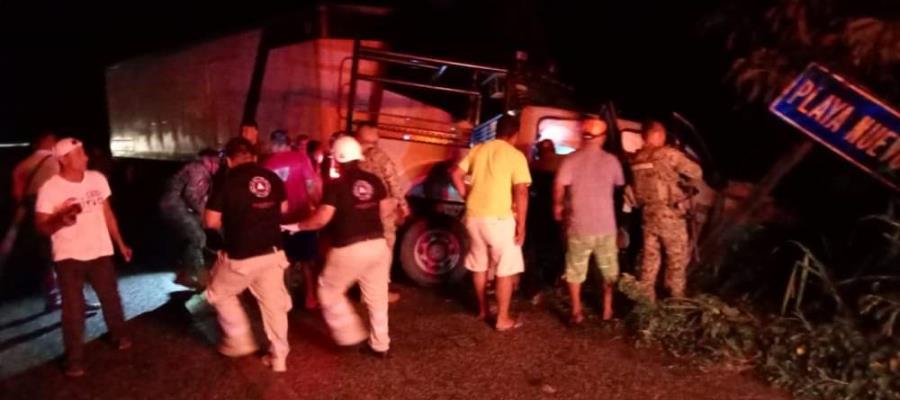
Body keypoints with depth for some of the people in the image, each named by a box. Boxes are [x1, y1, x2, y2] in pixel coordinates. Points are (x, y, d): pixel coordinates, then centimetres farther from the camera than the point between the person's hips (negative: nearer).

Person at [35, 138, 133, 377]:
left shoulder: (97, 179, -2)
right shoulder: (50, 189, -15)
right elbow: (42, 226, -11)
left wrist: (120, 244, 13)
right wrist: (61, 221, -33)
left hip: (101, 252, 4)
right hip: (69, 257, -4)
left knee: (111, 297, 18)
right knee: (74, 308, 3)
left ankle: (119, 335, 42)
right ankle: (74, 358, 18)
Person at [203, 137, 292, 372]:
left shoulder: (225, 181, -10)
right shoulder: (272, 177, 3)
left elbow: (211, 221, -10)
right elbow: (283, 208, 18)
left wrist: (230, 219, 10)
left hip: (240, 256, -4)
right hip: (272, 252, 4)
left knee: (219, 294, 23)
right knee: (274, 303, 13)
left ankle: (240, 341, 25)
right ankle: (278, 358, 20)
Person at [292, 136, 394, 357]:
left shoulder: (336, 185, -11)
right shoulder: (374, 180, 5)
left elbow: (322, 219, -16)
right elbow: (384, 209, 16)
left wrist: (298, 226, -1)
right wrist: (394, 204, 38)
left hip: (349, 249, -6)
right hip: (378, 244, 6)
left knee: (329, 290, 15)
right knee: (377, 297, 16)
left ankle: (351, 335, 12)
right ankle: (380, 345, 25)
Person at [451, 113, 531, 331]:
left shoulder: (478, 149, 8)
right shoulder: (515, 155, -7)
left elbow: (456, 174, 6)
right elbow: (521, 192, -13)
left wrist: (468, 197, 13)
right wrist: (521, 225, -9)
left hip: (474, 216, 6)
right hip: (500, 218, -5)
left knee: (479, 265, 19)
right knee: (506, 269, 5)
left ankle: (482, 309, 33)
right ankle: (503, 319, 10)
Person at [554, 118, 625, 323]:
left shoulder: (571, 160, -8)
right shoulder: (611, 160, -2)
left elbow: (559, 187, -9)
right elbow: (620, 185, 10)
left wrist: (558, 206, 9)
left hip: (578, 224, -1)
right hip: (605, 225, 1)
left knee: (575, 269, 12)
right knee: (608, 269, 19)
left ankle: (576, 312, 13)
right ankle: (607, 309, 24)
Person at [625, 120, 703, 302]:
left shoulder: (636, 159, 4)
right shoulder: (669, 154, -12)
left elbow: (634, 187, 5)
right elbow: (697, 173, -5)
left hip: (648, 215, 5)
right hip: (670, 215, -5)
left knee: (649, 259, 13)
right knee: (677, 259, 9)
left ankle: (646, 299, 19)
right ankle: (676, 300, 16)